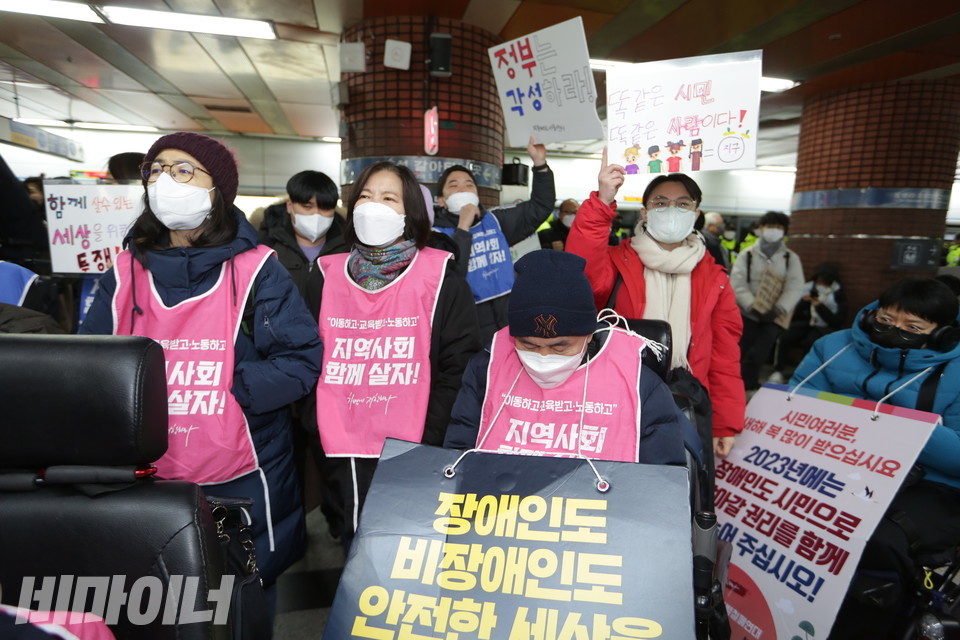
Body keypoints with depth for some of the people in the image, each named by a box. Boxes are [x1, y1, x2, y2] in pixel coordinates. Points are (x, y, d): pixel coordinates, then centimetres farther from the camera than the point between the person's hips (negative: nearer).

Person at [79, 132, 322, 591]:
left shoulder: (255, 270, -10)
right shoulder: (127, 271, 4)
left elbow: (302, 360, -13)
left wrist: (222, 390, -22)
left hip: (240, 484, -4)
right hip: (147, 483, 4)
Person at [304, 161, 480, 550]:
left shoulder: (440, 277, -5)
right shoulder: (327, 276, 5)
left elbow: (459, 368, -7)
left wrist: (430, 445, -11)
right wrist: (318, 436, 4)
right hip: (340, 457, 4)